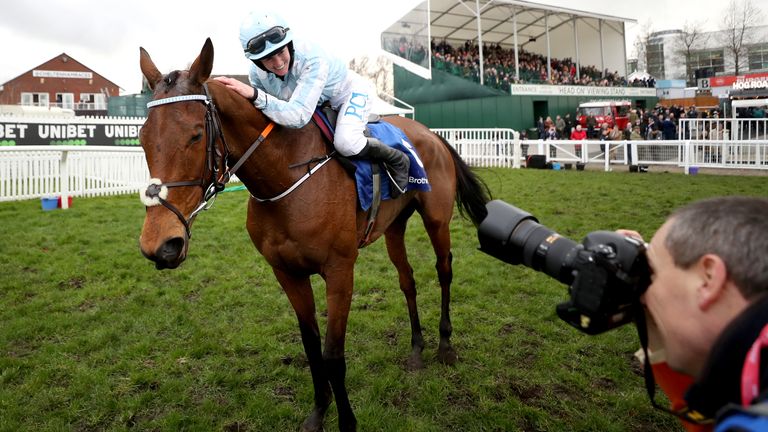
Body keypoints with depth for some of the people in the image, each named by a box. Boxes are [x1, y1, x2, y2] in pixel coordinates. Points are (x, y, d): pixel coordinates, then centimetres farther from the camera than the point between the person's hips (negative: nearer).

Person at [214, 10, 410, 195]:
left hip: (352, 91, -7)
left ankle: (397, 161, -3)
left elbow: (299, 116, -52)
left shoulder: (312, 58, -42)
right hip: (320, 105, 7)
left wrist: (255, 95, -58)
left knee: (345, 142, -32)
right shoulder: (257, 74, -23)